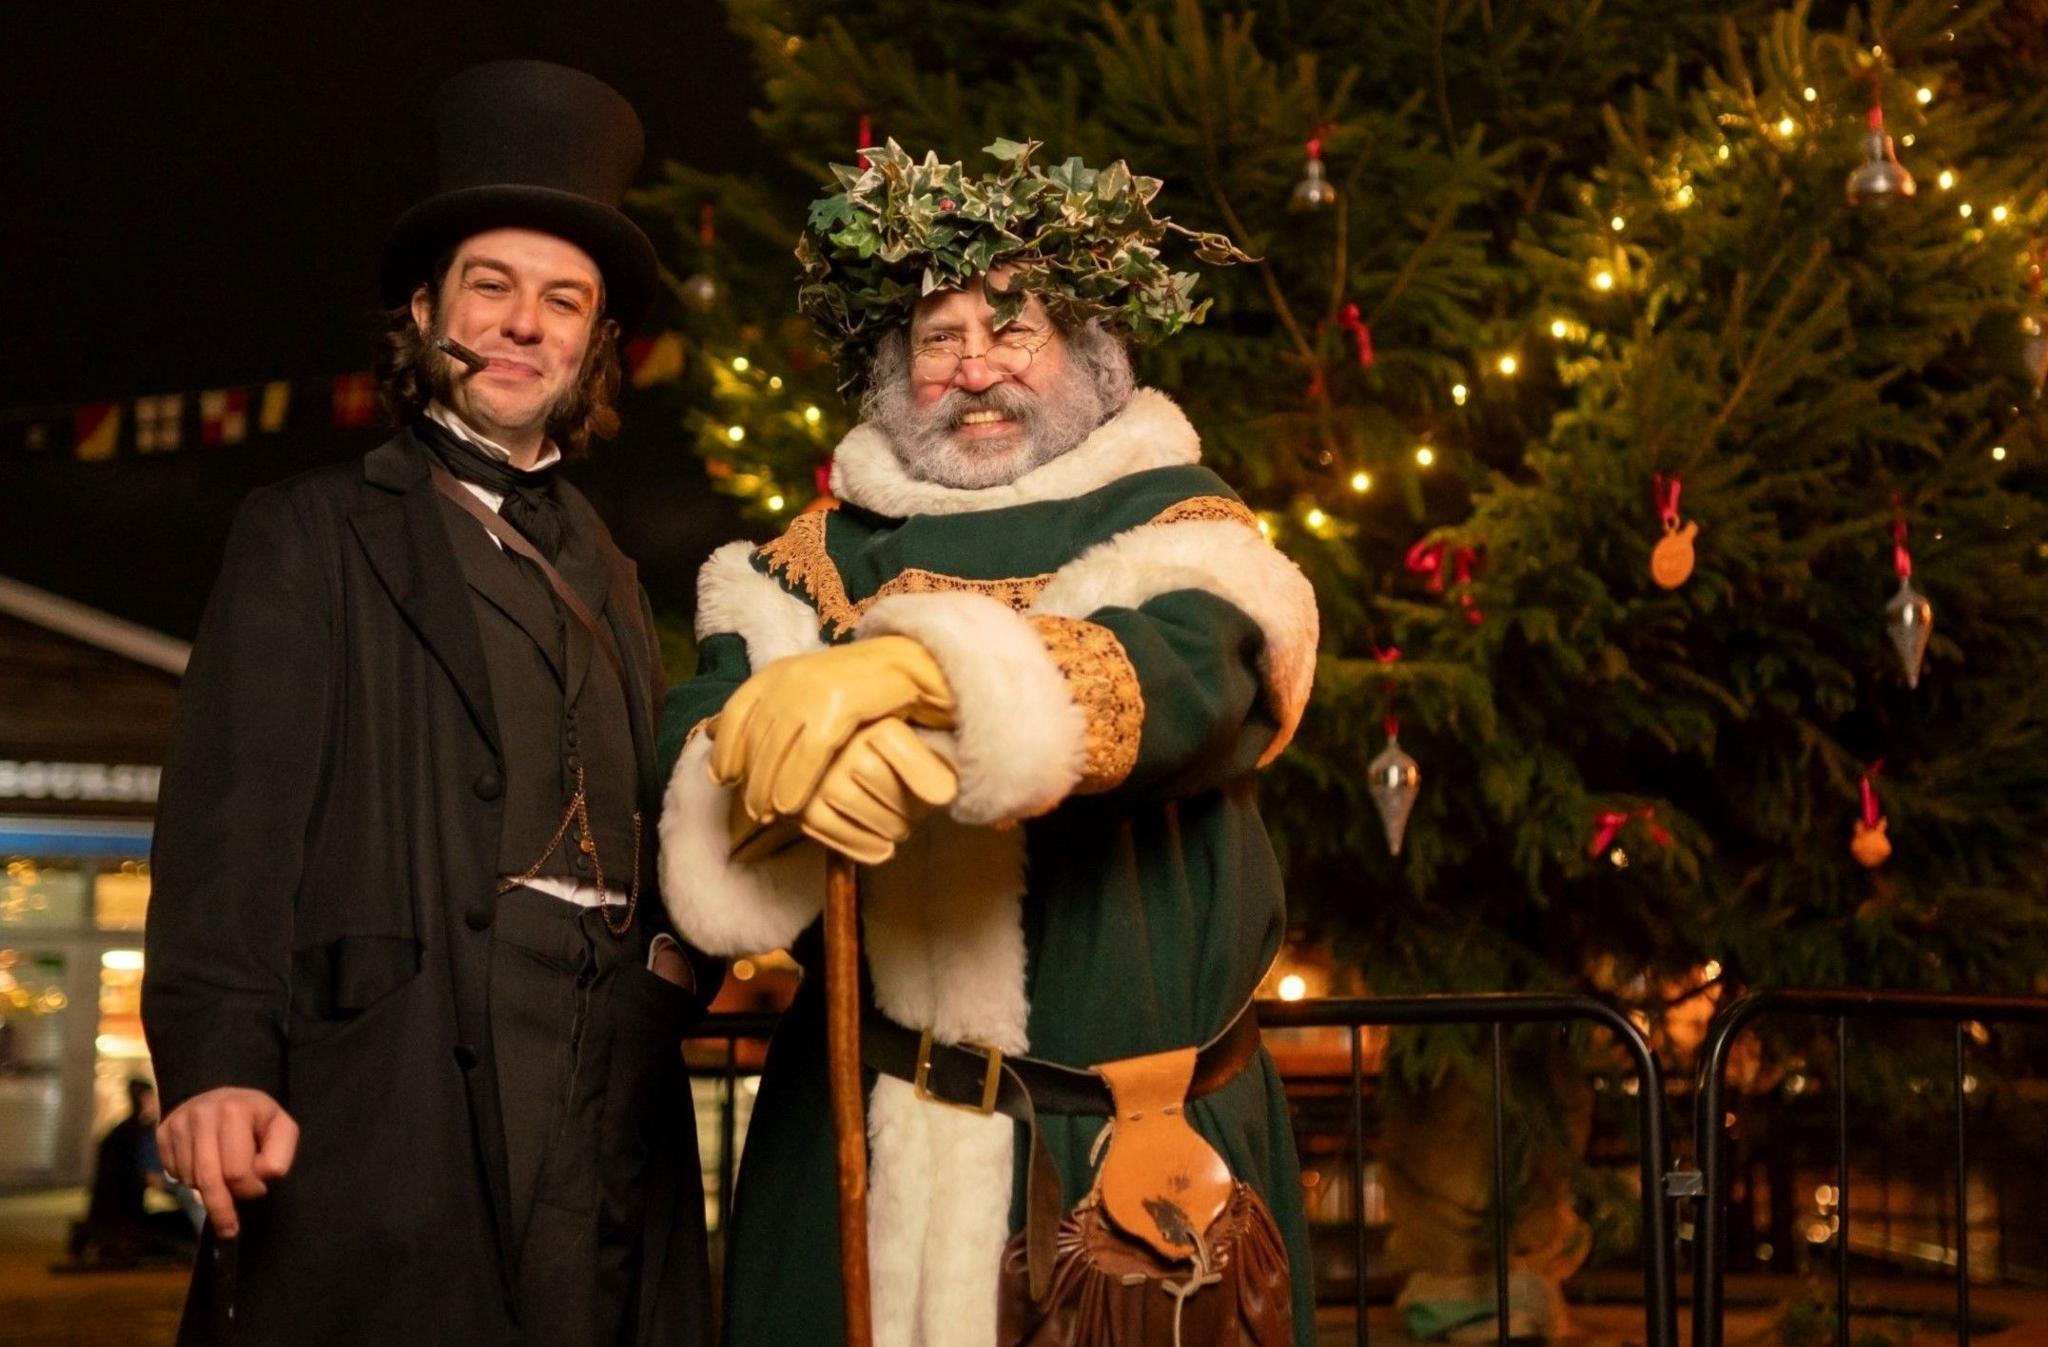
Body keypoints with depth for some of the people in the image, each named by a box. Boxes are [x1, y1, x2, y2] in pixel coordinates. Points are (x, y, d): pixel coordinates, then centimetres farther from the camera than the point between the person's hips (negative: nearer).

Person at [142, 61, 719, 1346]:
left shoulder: (613, 578, 22)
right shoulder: (314, 533, 6)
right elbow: (234, 812, -6)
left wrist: (692, 949, 0)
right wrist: (217, 1061, -19)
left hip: (613, 1113, 5)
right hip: (395, 1092, -5)